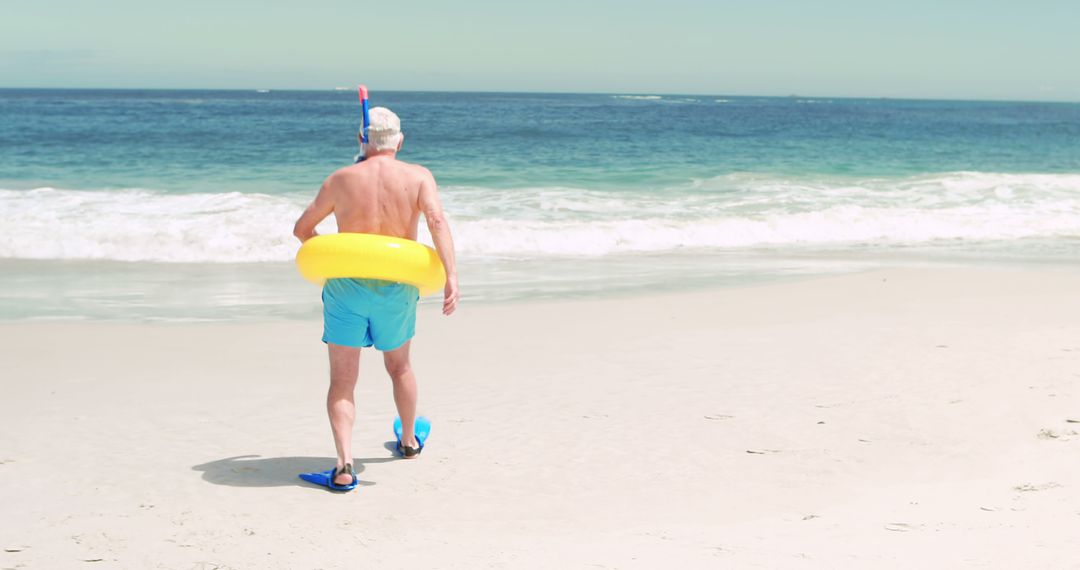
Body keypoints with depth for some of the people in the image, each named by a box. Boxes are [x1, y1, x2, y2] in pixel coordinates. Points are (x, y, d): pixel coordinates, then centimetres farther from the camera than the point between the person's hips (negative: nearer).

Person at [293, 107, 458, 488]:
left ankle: (345, 462, -15)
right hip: (396, 290, 1)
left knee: (342, 381, 2)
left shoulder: (341, 180, 0)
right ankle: (409, 441, 44)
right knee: (399, 366, 26)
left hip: (345, 287, -1)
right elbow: (436, 220, -20)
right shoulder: (418, 176, -3)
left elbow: (302, 229, 10)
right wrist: (451, 275, -26)